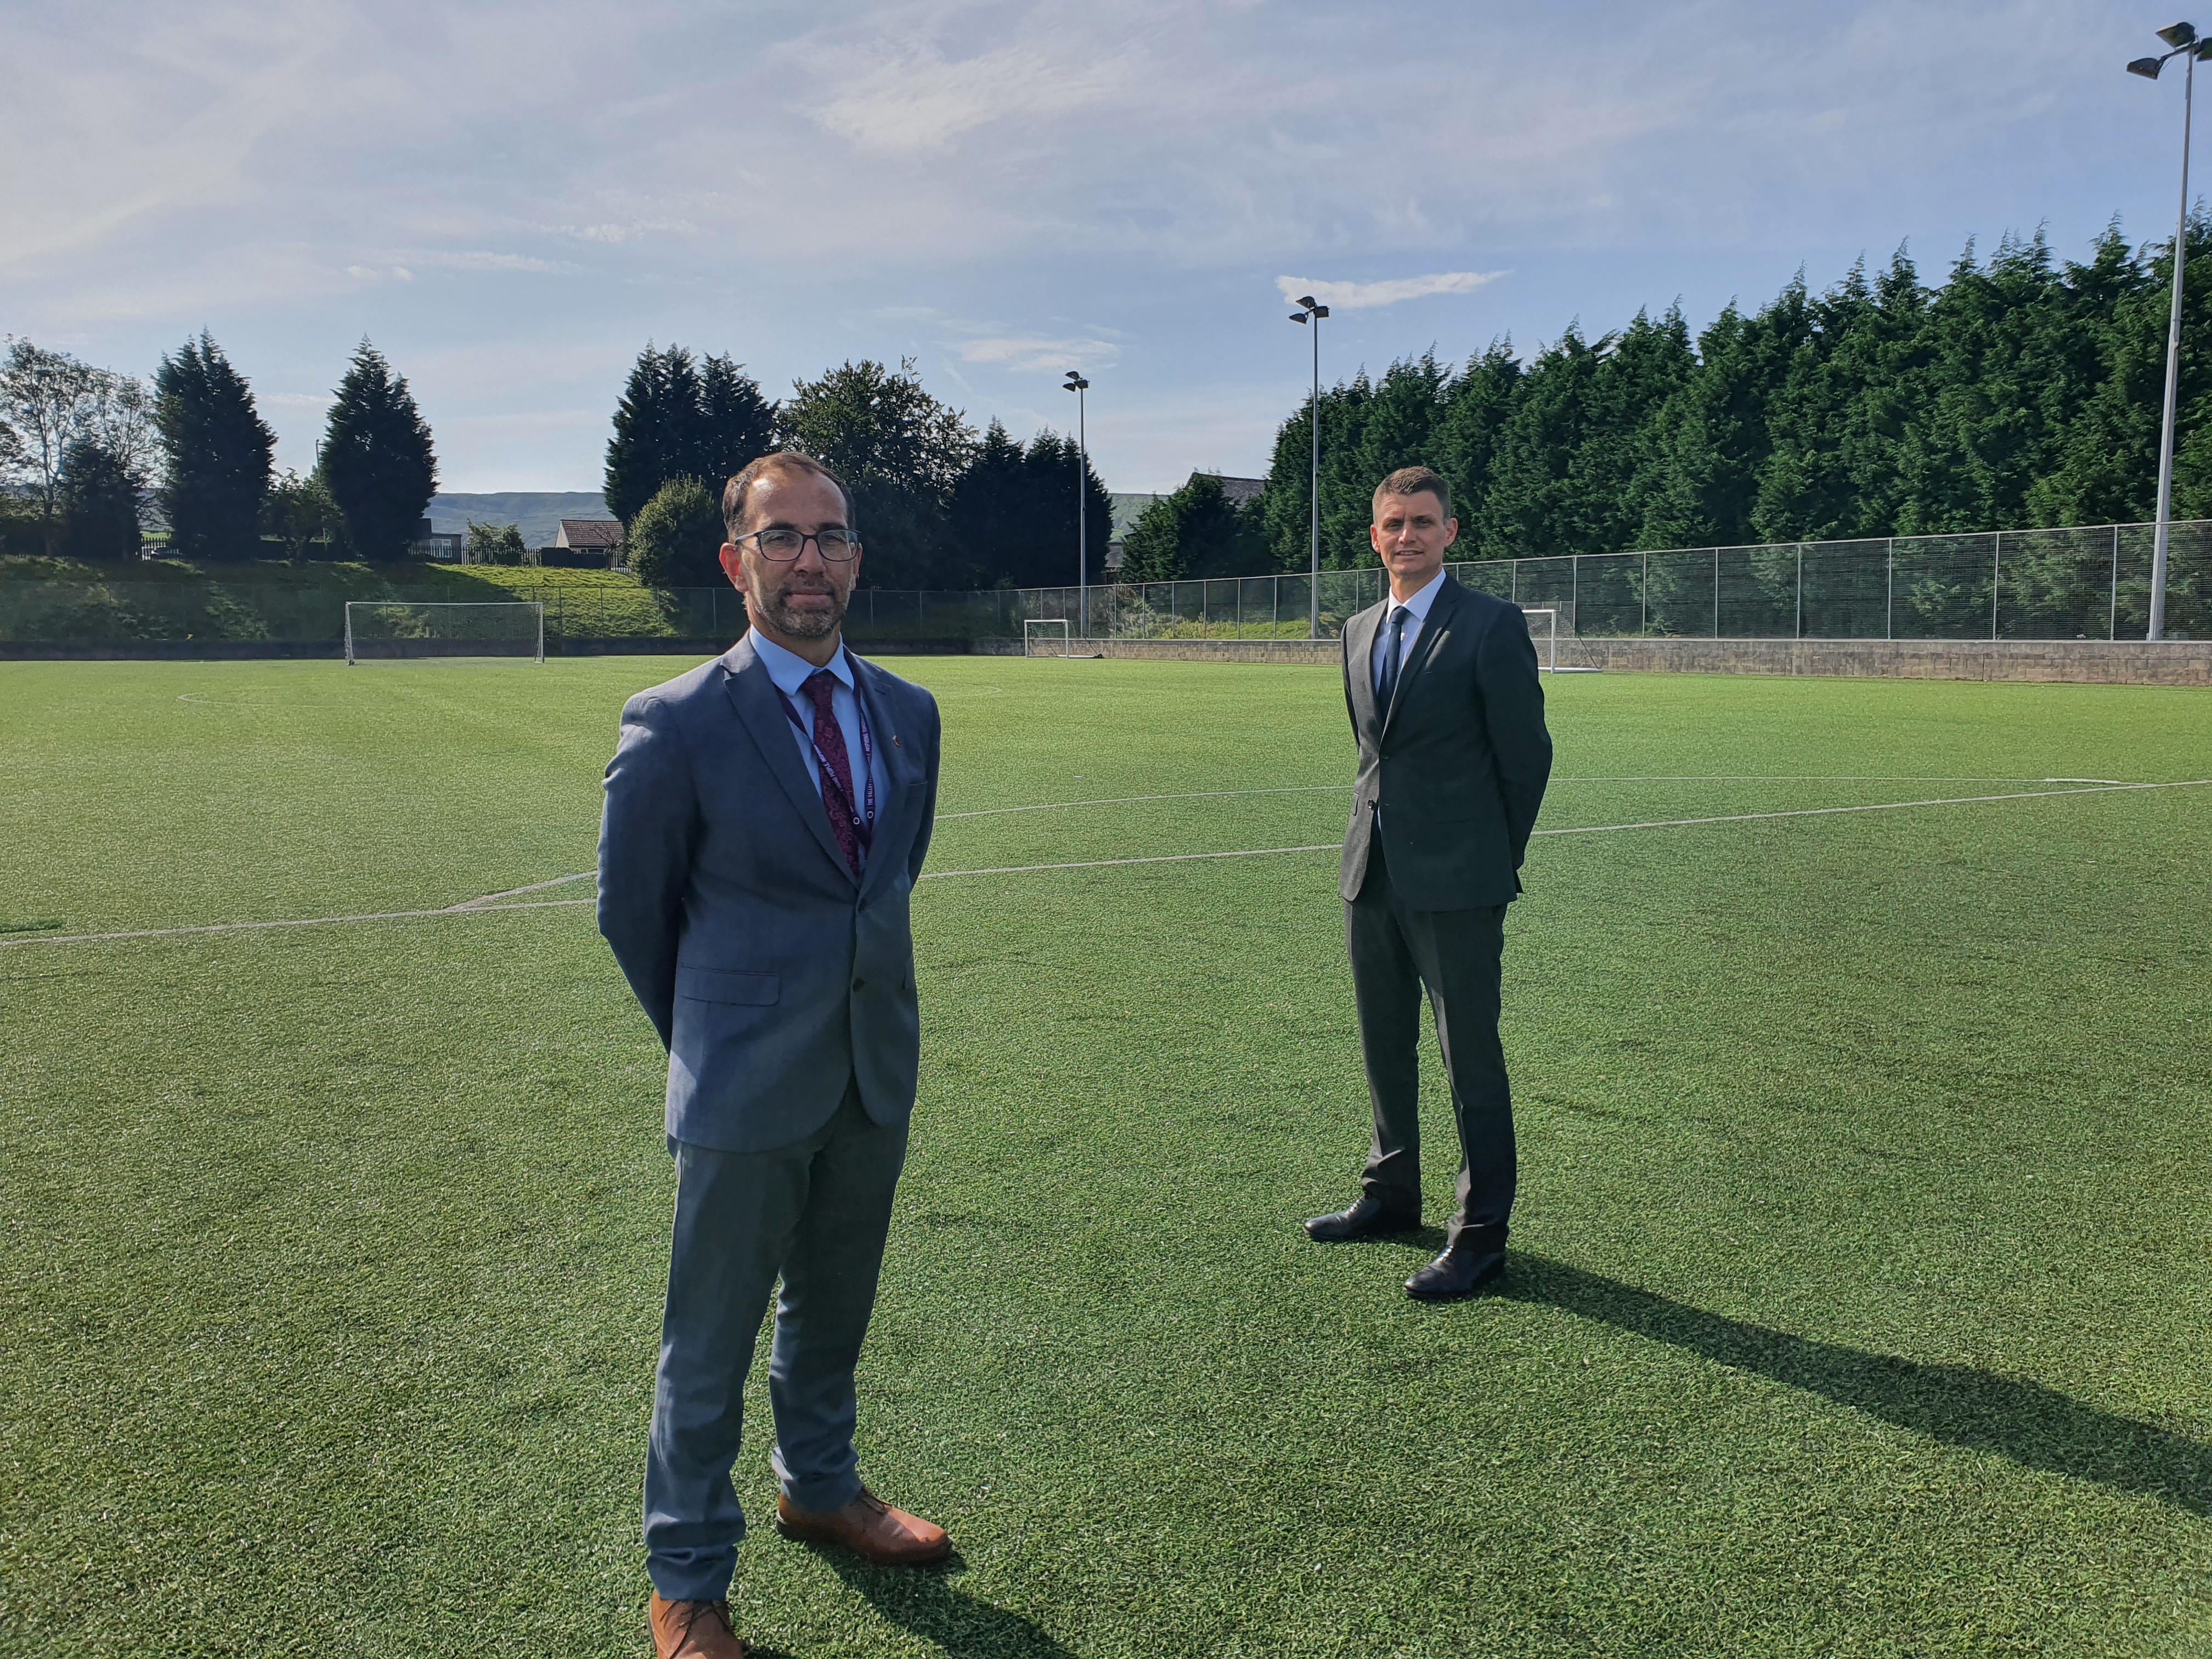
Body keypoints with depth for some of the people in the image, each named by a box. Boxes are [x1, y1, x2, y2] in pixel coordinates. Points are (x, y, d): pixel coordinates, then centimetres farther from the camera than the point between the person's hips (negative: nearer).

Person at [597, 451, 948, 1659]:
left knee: (832, 1310, 23)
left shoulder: (909, 714, 2)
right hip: (745, 1093, -5)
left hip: (876, 1073, 5)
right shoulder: (678, 725, -14)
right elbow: (631, 908, -3)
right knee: (710, 1343, 10)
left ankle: (819, 1489, 48)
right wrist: (710, 1041, 7)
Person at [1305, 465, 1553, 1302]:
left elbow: (1527, 755, -6)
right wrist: (1377, 830, 14)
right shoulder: (1358, 632, 12)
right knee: (1385, 1045, 17)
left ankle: (1480, 1234, 11)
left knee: (1470, 1055, 0)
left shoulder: (1492, 626, -9)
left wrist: (1493, 859, 1)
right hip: (1372, 872, 7)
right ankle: (1391, 1193, 34)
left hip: (1455, 884, -7)